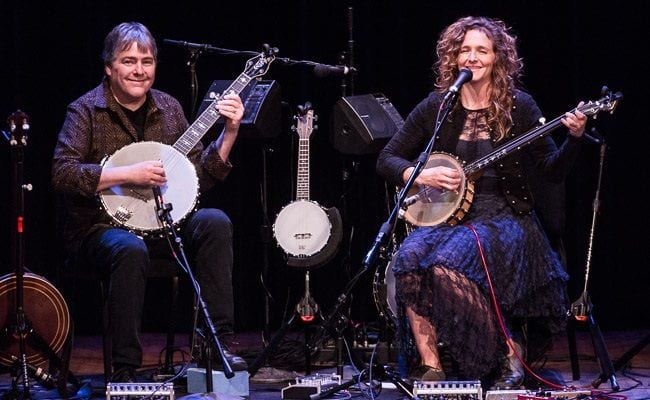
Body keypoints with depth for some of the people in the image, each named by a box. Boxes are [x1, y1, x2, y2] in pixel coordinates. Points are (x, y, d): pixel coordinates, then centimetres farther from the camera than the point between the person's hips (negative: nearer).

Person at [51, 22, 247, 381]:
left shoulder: (168, 108, 10)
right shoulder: (86, 110, -6)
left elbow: (201, 176, 10)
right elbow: (62, 173, -20)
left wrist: (229, 132, -3)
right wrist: (128, 174, -25)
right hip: (100, 227, -5)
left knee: (215, 223, -21)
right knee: (131, 250, -37)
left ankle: (219, 340, -18)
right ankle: (124, 369, -27)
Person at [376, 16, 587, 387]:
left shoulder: (518, 106, 0)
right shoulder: (437, 107, 6)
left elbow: (554, 171, -2)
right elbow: (387, 159, 10)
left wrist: (575, 137, -20)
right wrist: (420, 175, -9)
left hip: (502, 217, -3)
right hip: (445, 216, 3)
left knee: (449, 262, -33)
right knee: (411, 257, -30)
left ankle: (508, 350, -15)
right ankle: (430, 366, -23)